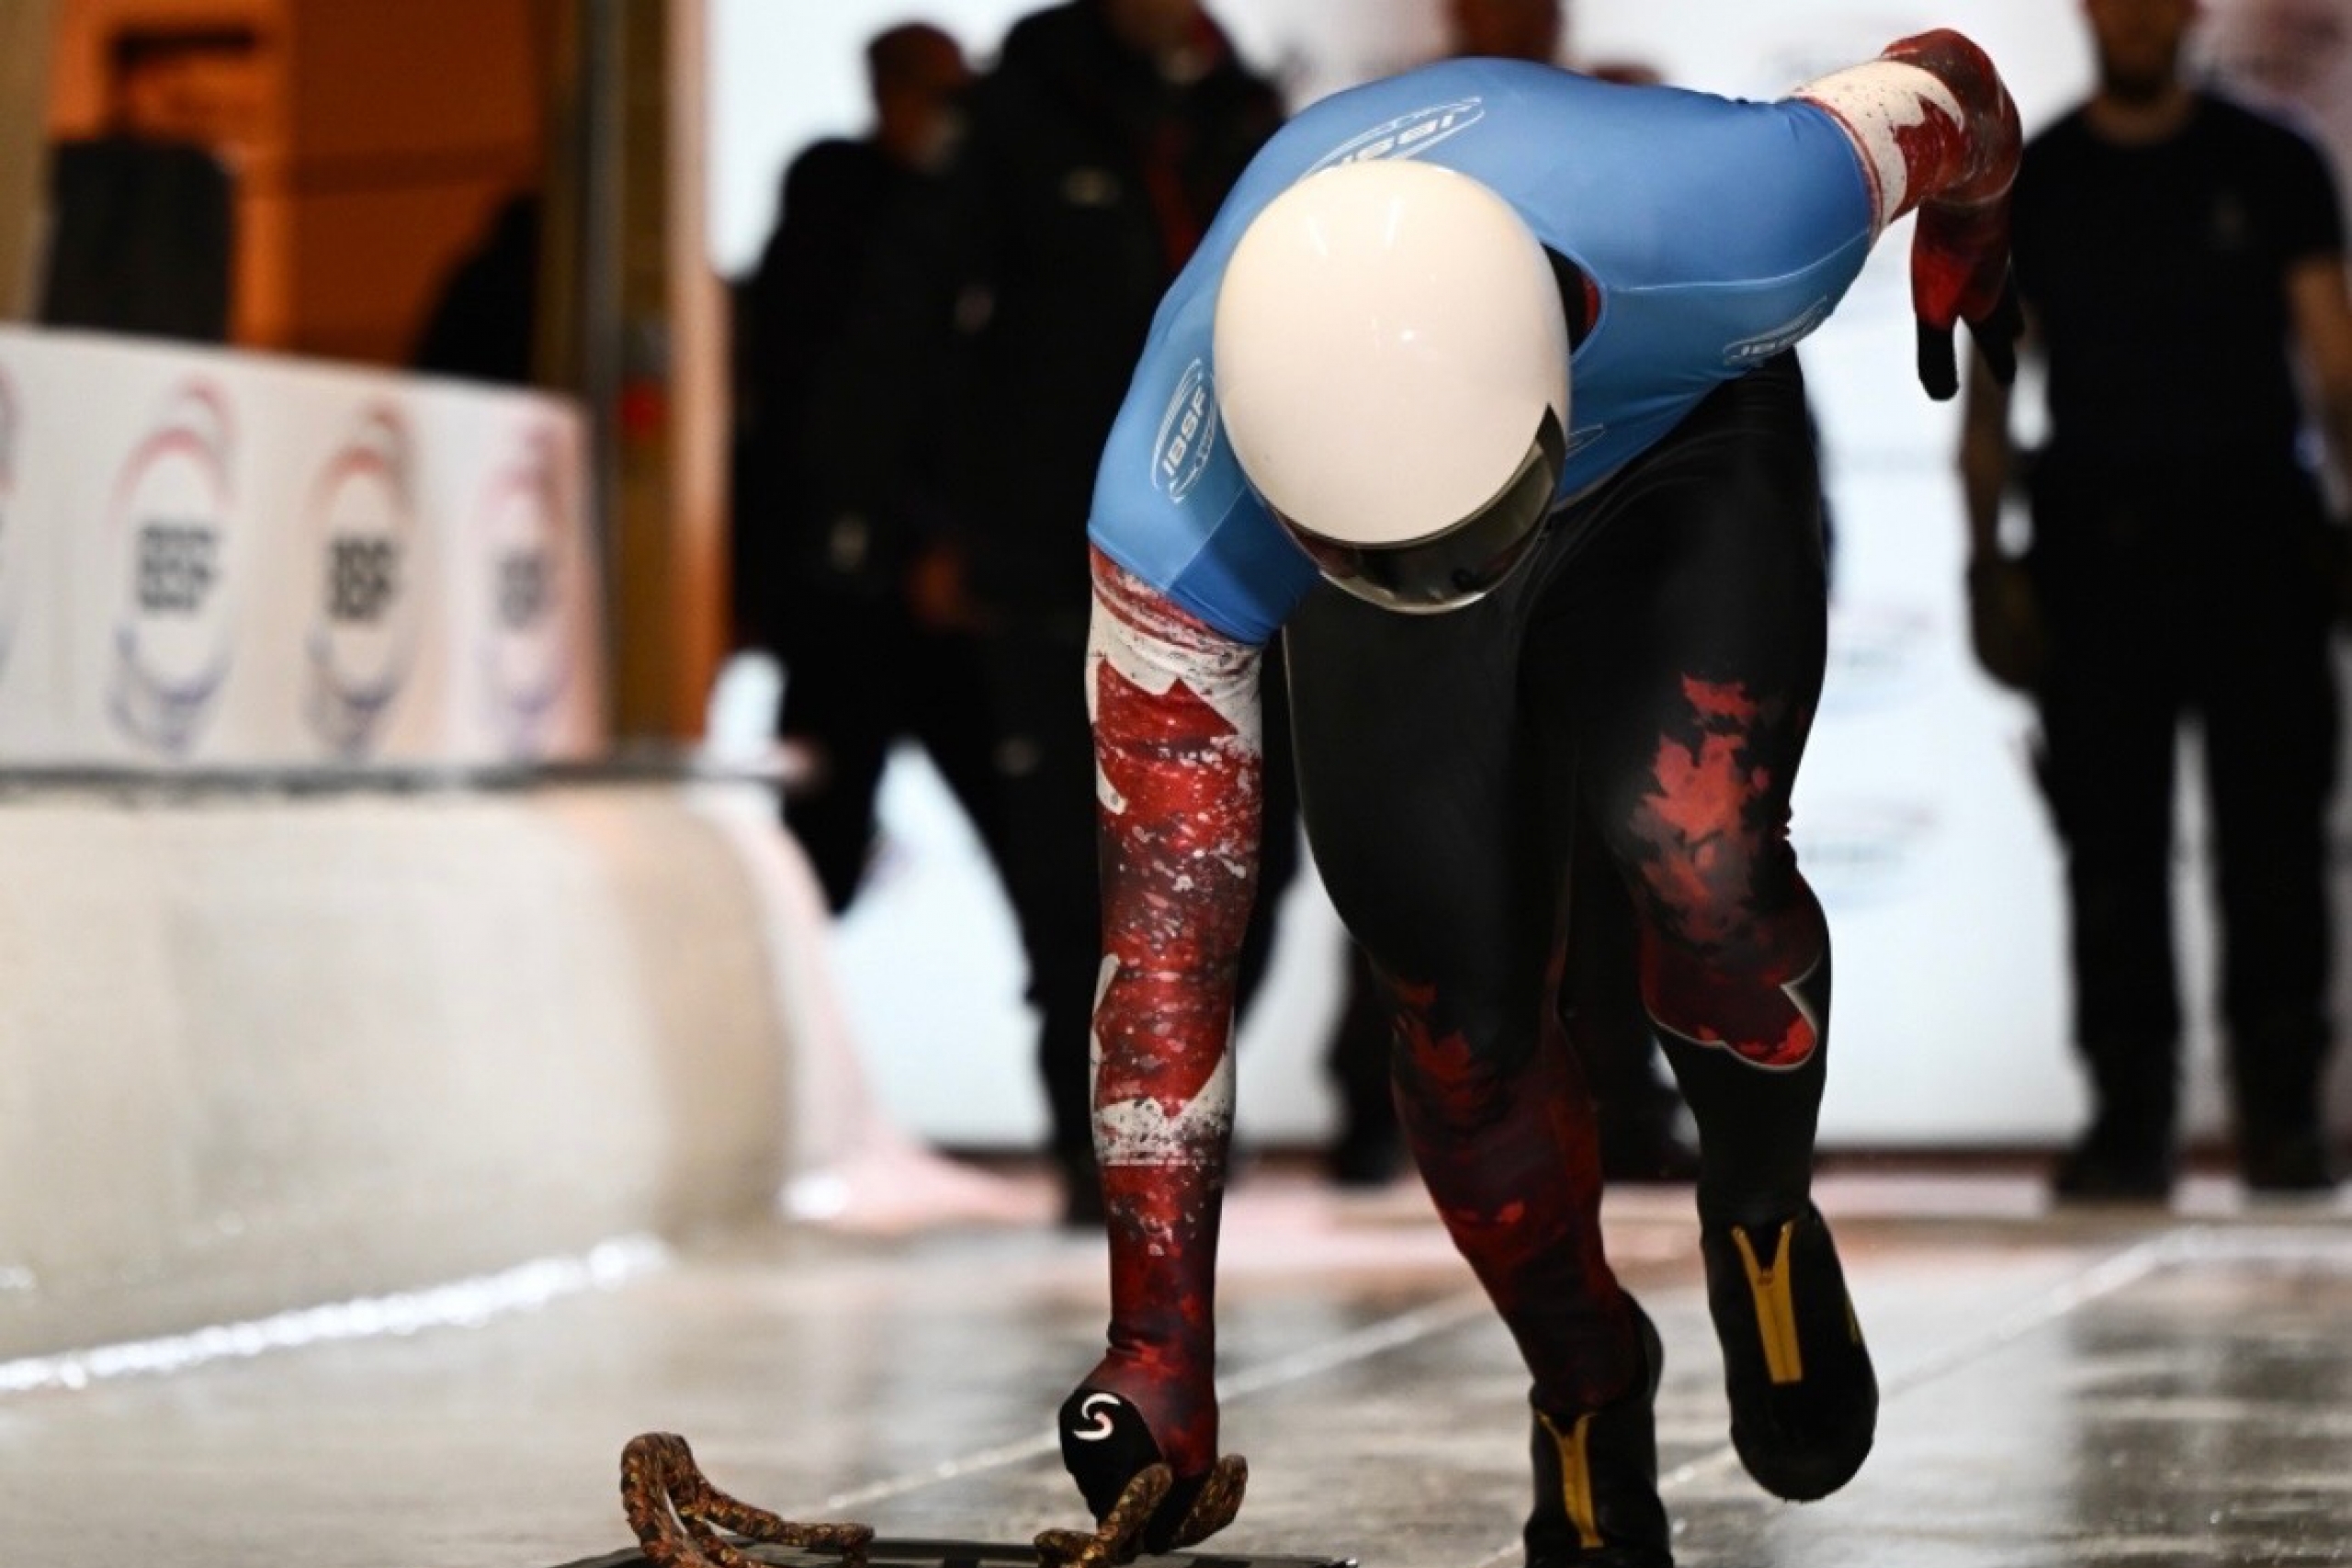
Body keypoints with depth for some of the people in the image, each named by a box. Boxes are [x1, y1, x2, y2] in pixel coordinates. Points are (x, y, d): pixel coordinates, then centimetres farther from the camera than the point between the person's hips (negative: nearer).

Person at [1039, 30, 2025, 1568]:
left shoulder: (1737, 228, -42)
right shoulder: (1180, 521, -39)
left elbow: (1945, 94, -18)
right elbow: (1168, 923, -32)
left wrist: (1970, 255, 7)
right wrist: (1160, 1348, -31)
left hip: (1686, 427, -1)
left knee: (1699, 862, -23)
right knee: (1467, 1014, -3)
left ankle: (1763, 1220, 9)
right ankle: (1590, 1402, 25)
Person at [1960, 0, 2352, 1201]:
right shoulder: (2028, 185, 10)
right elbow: (1988, 385, 10)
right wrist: (1985, 558, 1)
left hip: (2251, 539, -1)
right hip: (2094, 546, 1)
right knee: (2111, 844, -1)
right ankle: (2129, 1119, 3)